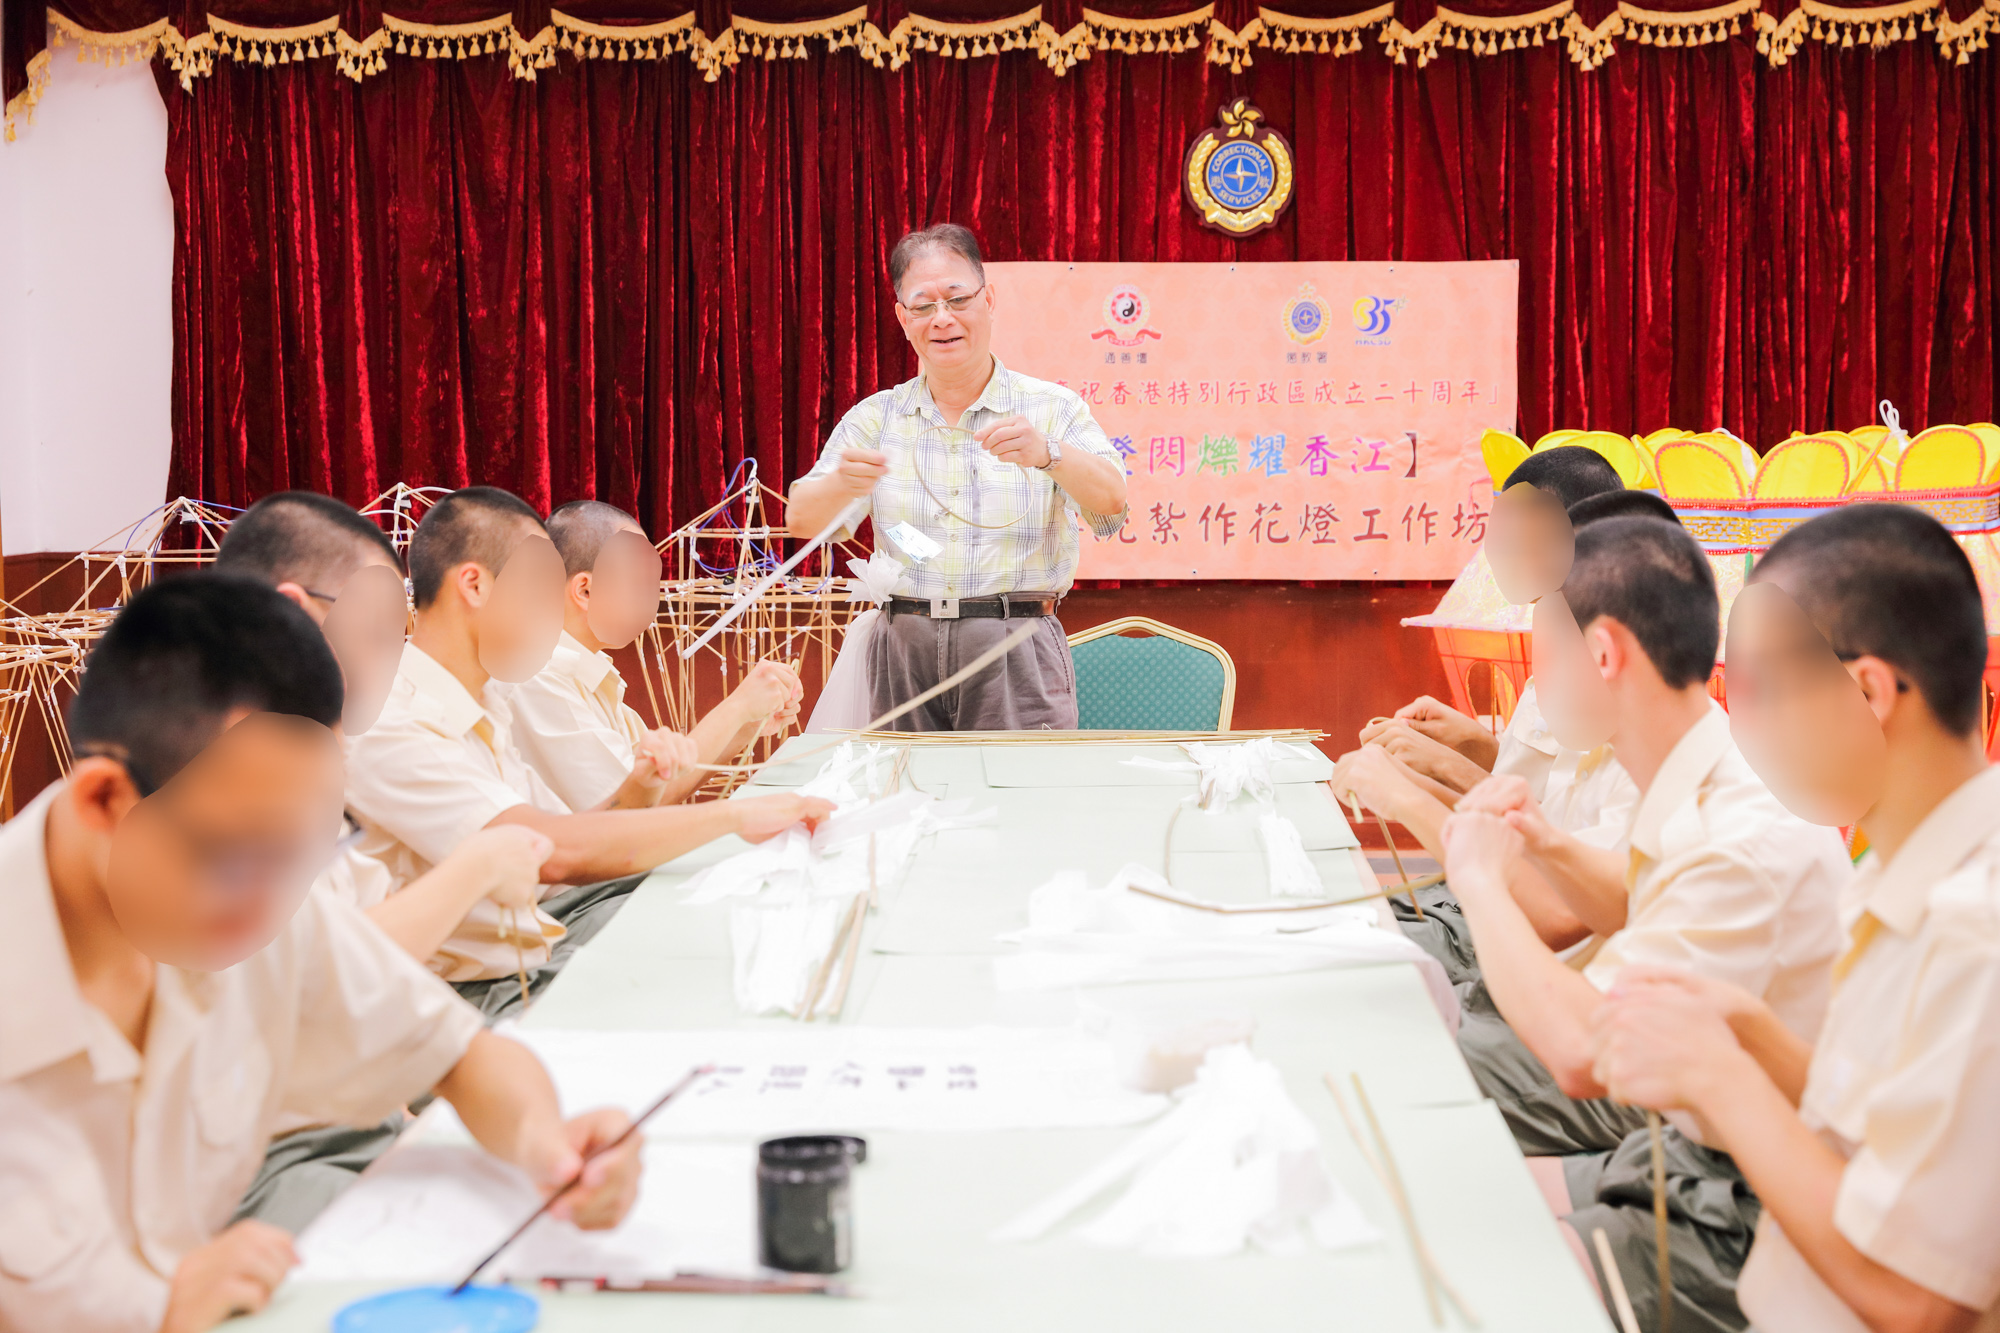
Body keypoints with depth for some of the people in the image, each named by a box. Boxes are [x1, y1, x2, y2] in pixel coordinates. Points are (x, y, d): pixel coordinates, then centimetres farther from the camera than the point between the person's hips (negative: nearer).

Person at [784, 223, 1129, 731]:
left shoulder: (1051, 408, 4)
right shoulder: (875, 418, 10)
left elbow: (1112, 503, -12)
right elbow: (802, 520, -1)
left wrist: (1047, 454, -32)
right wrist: (843, 483, -24)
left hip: (1015, 656, -2)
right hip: (904, 648, 2)